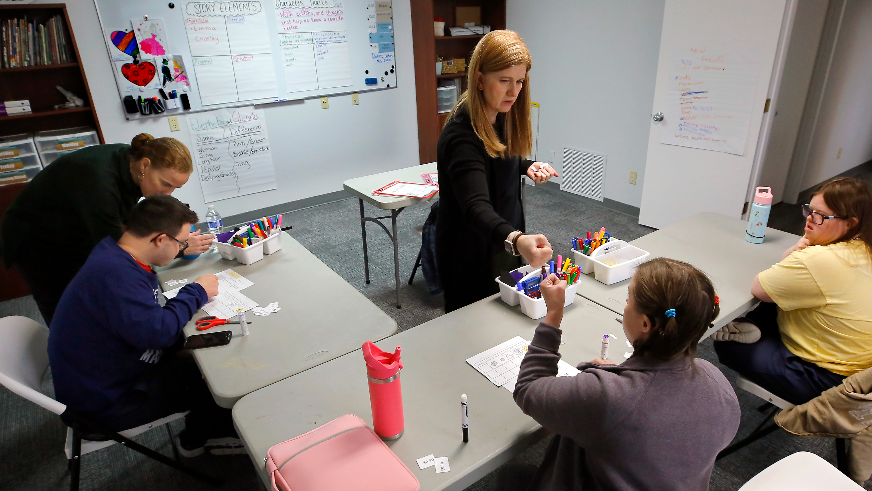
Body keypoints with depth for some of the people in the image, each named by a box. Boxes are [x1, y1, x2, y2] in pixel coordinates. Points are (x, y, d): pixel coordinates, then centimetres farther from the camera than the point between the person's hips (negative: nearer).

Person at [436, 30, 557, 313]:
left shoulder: (501, 117, -3)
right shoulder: (462, 136, -30)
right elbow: (476, 207, -43)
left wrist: (528, 168, -4)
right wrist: (515, 239, -62)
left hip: (504, 243, 8)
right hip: (471, 258, -8)